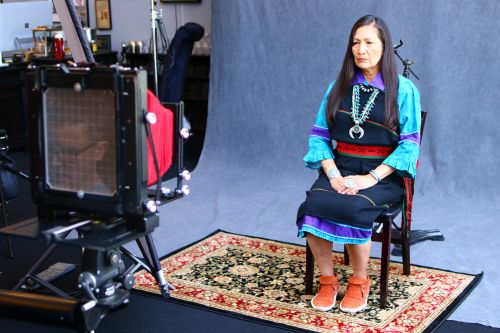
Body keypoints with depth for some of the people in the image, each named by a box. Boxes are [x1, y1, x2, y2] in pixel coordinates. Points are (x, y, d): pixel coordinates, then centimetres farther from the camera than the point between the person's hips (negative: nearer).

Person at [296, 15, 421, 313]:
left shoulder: (404, 90, 0)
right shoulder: (339, 87, 12)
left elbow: (410, 144, -6)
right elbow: (319, 135, 7)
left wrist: (372, 177, -16)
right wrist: (332, 174, -10)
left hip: (383, 174, -3)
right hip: (340, 168, 3)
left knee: (352, 209, -34)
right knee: (313, 205, -28)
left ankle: (360, 281, -9)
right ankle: (327, 279, -9)